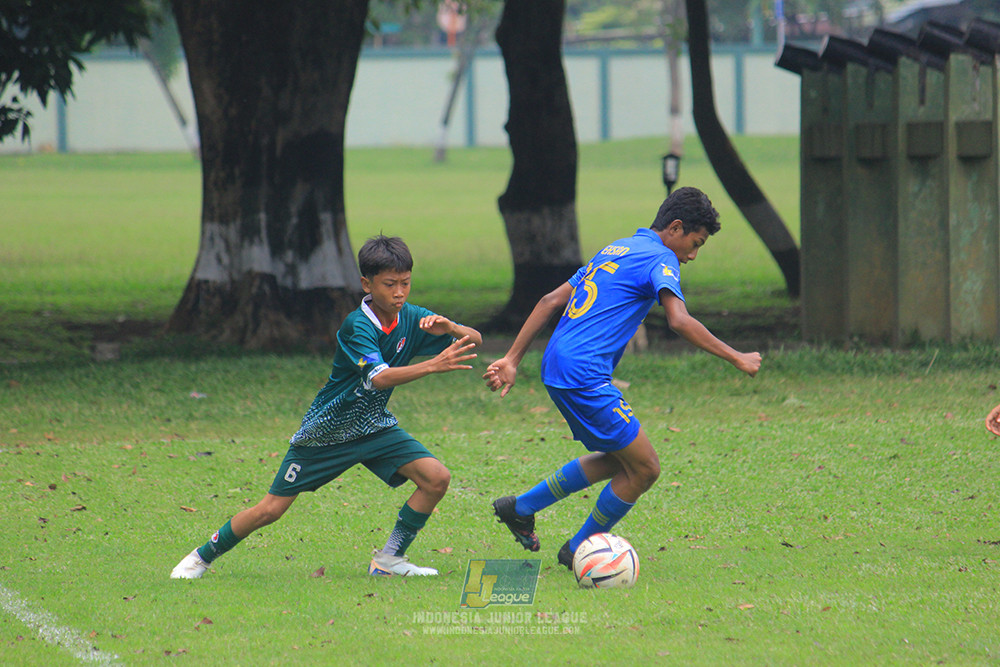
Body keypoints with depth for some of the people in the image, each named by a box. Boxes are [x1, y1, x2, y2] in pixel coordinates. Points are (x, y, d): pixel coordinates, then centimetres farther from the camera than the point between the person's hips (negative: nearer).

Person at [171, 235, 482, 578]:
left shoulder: (411, 318, -9)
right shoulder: (357, 325, -26)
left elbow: (474, 340, -6)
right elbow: (378, 378, -41)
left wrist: (450, 328, -29)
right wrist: (433, 365, -53)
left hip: (374, 427, 5)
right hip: (325, 431, -5)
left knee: (436, 478, -15)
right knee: (270, 509, -2)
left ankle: (389, 559, -3)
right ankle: (202, 556, 19)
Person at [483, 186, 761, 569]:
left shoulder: (616, 251, 22)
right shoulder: (660, 258, -5)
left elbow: (551, 301, 21)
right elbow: (679, 322, -20)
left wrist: (512, 360, 20)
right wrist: (736, 358, -14)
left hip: (557, 368, 10)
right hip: (584, 375, -10)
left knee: (617, 459, 22)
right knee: (644, 469, -1)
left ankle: (520, 508, 25)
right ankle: (579, 549, 12)